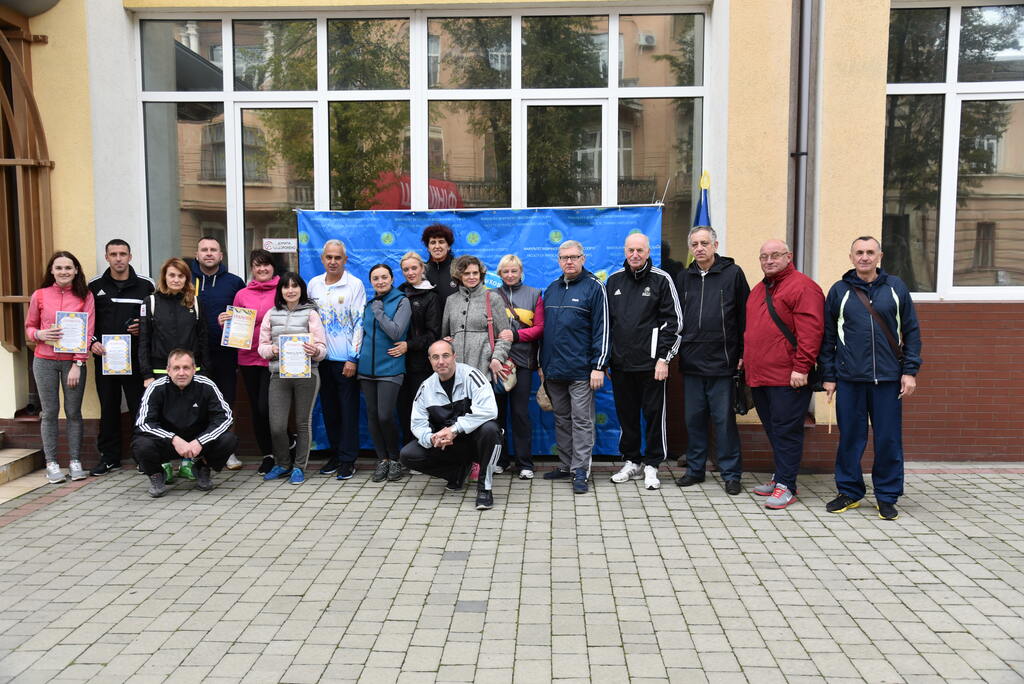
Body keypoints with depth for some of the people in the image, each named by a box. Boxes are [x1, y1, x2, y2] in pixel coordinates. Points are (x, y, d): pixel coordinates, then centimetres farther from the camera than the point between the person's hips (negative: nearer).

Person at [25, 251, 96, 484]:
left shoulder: (85, 296, 0)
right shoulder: (39, 296, 3)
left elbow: (88, 332, -3)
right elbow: (29, 328, 12)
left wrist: (78, 364, -10)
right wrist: (40, 335, -11)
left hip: (73, 362, -1)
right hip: (44, 361, 1)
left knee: (73, 412, 3)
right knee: (49, 412, 4)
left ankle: (75, 461, 12)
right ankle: (51, 463, 11)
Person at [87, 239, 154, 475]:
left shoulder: (145, 285, 3)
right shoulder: (94, 286, 7)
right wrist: (93, 342, -4)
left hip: (136, 356, -2)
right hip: (104, 356, 2)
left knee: (139, 406, 1)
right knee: (108, 408, 9)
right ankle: (109, 456, 19)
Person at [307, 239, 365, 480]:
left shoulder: (355, 285, -5)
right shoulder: (314, 284, 9)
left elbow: (360, 323, -8)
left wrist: (353, 358, -12)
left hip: (346, 359, -5)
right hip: (321, 358, 5)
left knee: (348, 410, -1)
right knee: (329, 409, 11)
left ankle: (348, 459, 6)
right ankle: (335, 454, 22)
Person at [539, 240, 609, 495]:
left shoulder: (594, 287, -4)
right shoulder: (551, 289, 14)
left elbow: (602, 329, -8)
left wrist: (598, 366, -14)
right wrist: (541, 363, 16)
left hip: (580, 369, -6)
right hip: (553, 369, 6)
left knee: (582, 421, -2)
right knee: (562, 420, 13)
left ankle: (580, 471, 3)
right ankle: (565, 466, 23)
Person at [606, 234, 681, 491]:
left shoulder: (661, 280, -1)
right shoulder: (614, 281, 10)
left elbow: (673, 321, -3)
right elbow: (606, 321, 15)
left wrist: (664, 358, -10)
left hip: (651, 363, -4)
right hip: (620, 363, 4)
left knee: (654, 414, 3)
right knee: (626, 414, 11)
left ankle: (651, 465, 15)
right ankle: (631, 462, 25)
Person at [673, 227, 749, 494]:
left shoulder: (733, 274, -1)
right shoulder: (684, 277, 11)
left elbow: (744, 316, -1)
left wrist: (742, 353, -5)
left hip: (722, 361, -4)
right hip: (691, 362, 4)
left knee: (724, 419, 2)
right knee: (693, 418, 11)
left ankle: (731, 473, 13)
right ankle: (695, 469, 23)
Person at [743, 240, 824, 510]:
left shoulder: (802, 287, -8)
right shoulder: (758, 290, 20)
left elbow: (810, 331, -16)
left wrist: (801, 367, -20)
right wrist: (745, 357, 21)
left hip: (787, 378, -8)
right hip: (759, 375, 8)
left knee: (786, 431, -4)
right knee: (772, 429, 15)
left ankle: (786, 485, 3)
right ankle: (781, 476, 25)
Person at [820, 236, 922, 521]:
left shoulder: (895, 287, 7)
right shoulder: (839, 291, 5)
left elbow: (911, 331, 8)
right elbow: (828, 337, 7)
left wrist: (910, 371, 0)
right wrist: (828, 376, 3)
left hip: (888, 379, 0)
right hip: (849, 379, 0)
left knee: (889, 439, 5)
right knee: (850, 438, 7)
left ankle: (887, 497, 17)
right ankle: (849, 492, 20)